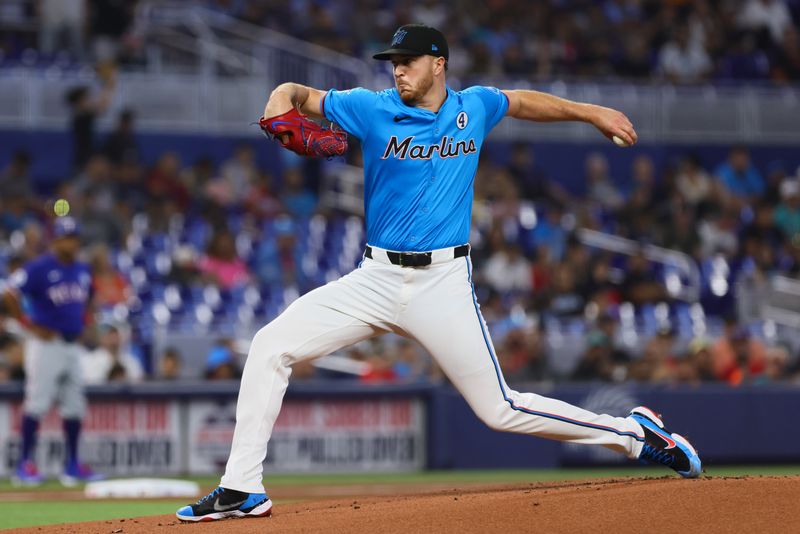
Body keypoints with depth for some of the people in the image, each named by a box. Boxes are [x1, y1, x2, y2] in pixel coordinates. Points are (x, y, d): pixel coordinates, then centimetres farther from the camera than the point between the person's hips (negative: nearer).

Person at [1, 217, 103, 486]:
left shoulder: (83, 271, 11)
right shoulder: (38, 268, -11)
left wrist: (84, 326, 14)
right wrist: (30, 326, -15)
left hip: (73, 345, 7)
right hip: (46, 343, -7)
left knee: (74, 406, 8)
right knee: (37, 402, -8)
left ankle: (72, 465, 15)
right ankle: (25, 464, -4)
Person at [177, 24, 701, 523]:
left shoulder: (475, 107, 4)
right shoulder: (373, 109, -1)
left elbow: (522, 102, 25)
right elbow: (297, 93, 2)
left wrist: (591, 112, 27)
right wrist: (280, 108, -20)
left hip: (443, 284, -2)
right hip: (375, 279, 2)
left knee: (500, 409, -6)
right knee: (270, 346, -12)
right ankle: (242, 489, -8)